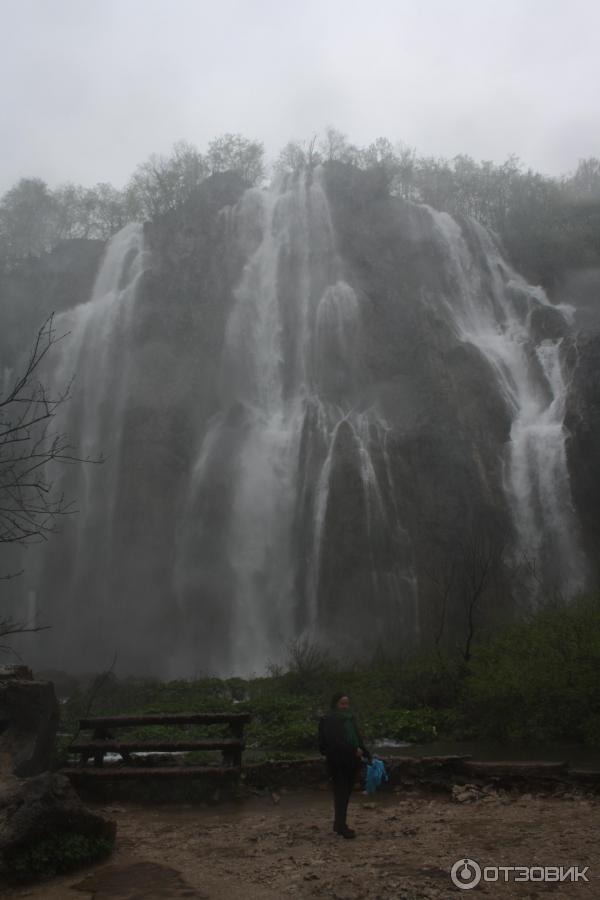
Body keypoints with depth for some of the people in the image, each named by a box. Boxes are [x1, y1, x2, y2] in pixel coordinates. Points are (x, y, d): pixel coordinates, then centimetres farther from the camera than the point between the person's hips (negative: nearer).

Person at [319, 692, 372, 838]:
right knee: (341, 794, -3)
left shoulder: (350, 719, 12)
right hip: (338, 763, -7)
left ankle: (339, 824, 23)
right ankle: (341, 827, 4)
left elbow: (358, 739, 13)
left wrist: (367, 755, 5)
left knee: (346, 794, 12)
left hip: (351, 763, 7)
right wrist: (353, 750, -20)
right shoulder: (329, 721, -11)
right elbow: (334, 742, -21)